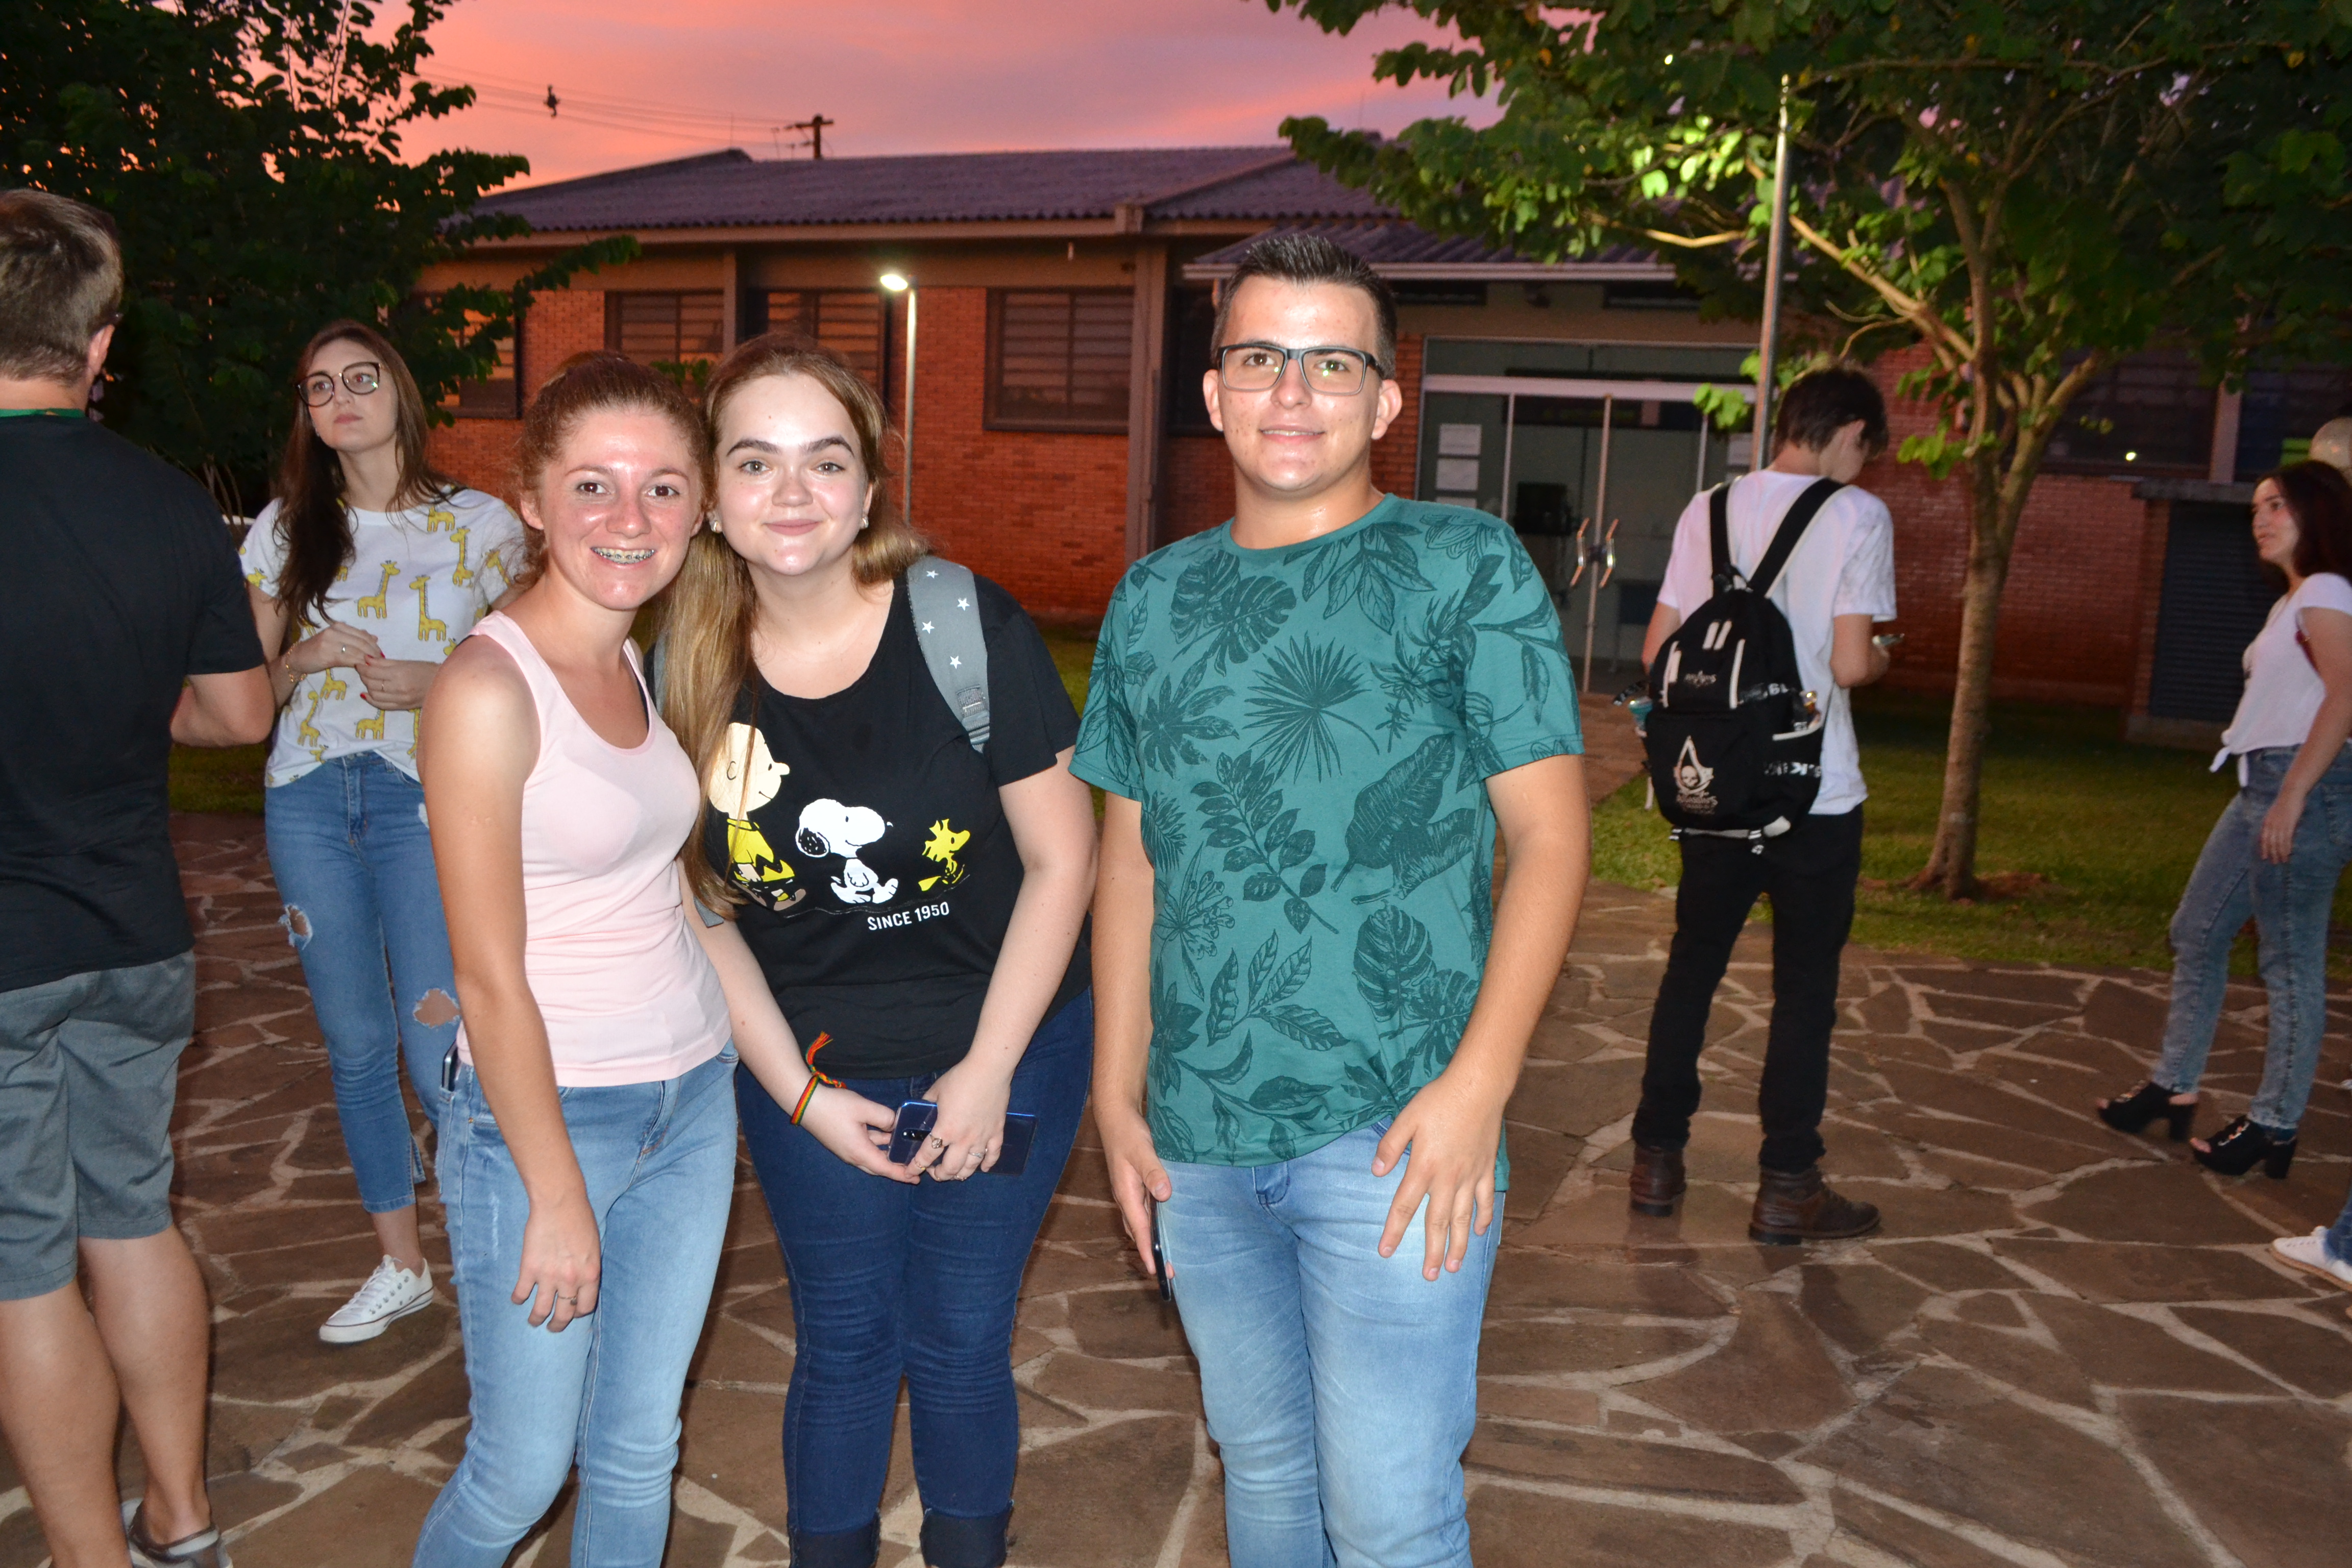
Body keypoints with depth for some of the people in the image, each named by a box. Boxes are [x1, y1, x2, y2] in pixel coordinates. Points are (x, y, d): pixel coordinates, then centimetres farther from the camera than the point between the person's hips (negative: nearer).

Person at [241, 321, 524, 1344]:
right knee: (357, 1046, 10)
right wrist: (309, 656, -8)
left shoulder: (480, 523, 2)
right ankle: (400, 1265, 26)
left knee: (438, 1054, -11)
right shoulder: (284, 530, 10)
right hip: (309, 797, 4)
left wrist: (436, 685, -12)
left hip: (428, 797, -4)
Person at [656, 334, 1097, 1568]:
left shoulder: (968, 629, -18)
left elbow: (1062, 861, -12)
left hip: (1001, 1048, -2)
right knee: (842, 1345, 16)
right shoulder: (684, 667, -9)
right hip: (807, 1066, 2)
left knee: (959, 1343, 11)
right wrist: (802, 1092, -4)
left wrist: (987, 1072, -12)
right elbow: (699, 905, 0)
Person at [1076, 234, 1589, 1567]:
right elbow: (1130, 861, 12)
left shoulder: (1469, 567, -4)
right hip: (1199, 1139, 5)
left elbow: (1550, 836, -7)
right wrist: (1118, 1093, 9)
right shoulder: (1155, 599, 9)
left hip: (1397, 1134, -4)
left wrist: (1479, 1081, -15)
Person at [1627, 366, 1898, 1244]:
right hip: (1815, 795, -4)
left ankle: (1657, 1162, 22)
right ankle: (1785, 1188, 15)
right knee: (1804, 990, 7)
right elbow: (1850, 664, -15)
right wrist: (1881, 661, 8)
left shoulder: (1711, 508, 5)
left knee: (1691, 969, 15)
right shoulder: (1857, 516, -7)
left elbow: (1658, 651, 4)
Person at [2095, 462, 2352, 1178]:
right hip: (2261, 786, 10)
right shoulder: (2295, 602, 20)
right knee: (2197, 932, 13)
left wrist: (2293, 795, -24)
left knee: (2292, 963, -3)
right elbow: (2283, 704, 15)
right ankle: (2173, 1087, 21)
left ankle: (2275, 1125, 5)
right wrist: (2272, 795, 11)